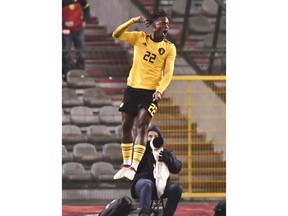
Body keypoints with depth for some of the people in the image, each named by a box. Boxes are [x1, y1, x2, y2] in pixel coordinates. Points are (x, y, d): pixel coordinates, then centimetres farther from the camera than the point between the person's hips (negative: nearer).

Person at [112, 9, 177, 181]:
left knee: (142, 127, -14)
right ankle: (126, 165, 20)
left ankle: (134, 167, -19)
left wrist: (160, 90, -22)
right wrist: (133, 21, -17)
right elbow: (117, 35, -5)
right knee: (126, 126, 8)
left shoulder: (169, 48, -1)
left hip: (151, 92, -3)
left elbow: (168, 73, -7)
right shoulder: (140, 38, 2)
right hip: (132, 88, 3)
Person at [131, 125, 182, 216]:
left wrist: (166, 158, -12)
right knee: (147, 184, -39)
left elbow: (177, 168, 5)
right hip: (141, 182, -4)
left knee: (177, 188, -23)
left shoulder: (166, 152, 18)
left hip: (160, 185, 4)